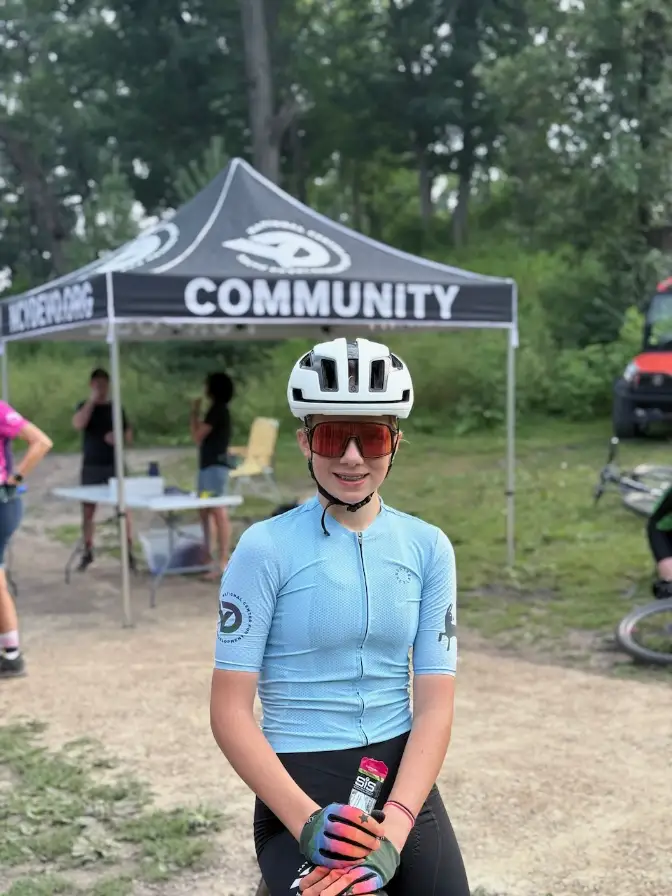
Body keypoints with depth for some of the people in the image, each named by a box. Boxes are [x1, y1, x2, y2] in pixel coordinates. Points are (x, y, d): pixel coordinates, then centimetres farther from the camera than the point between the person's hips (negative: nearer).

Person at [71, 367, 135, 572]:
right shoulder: (84, 407, 5)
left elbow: (129, 437, 8)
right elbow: (78, 425, -17)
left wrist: (117, 437, -14)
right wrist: (92, 400, -17)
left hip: (115, 465, 0)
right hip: (91, 466, 0)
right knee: (88, 510, 3)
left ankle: (129, 551, -1)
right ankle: (87, 552, 13)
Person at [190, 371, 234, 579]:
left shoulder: (218, 410, -13)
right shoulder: (217, 409, 17)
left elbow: (197, 436, -11)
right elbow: (203, 435, 20)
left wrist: (194, 413, 0)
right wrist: (196, 415, 15)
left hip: (215, 466, -11)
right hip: (208, 465, 11)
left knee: (219, 513, -12)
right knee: (205, 511, 17)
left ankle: (223, 563, -13)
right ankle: (208, 555, 26)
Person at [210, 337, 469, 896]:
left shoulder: (428, 548, 0)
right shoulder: (266, 547, -8)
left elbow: (435, 707, -4)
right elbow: (231, 711, -9)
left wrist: (391, 835, -17)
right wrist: (309, 823, -20)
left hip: (403, 784, 4)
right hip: (297, 789, -3)